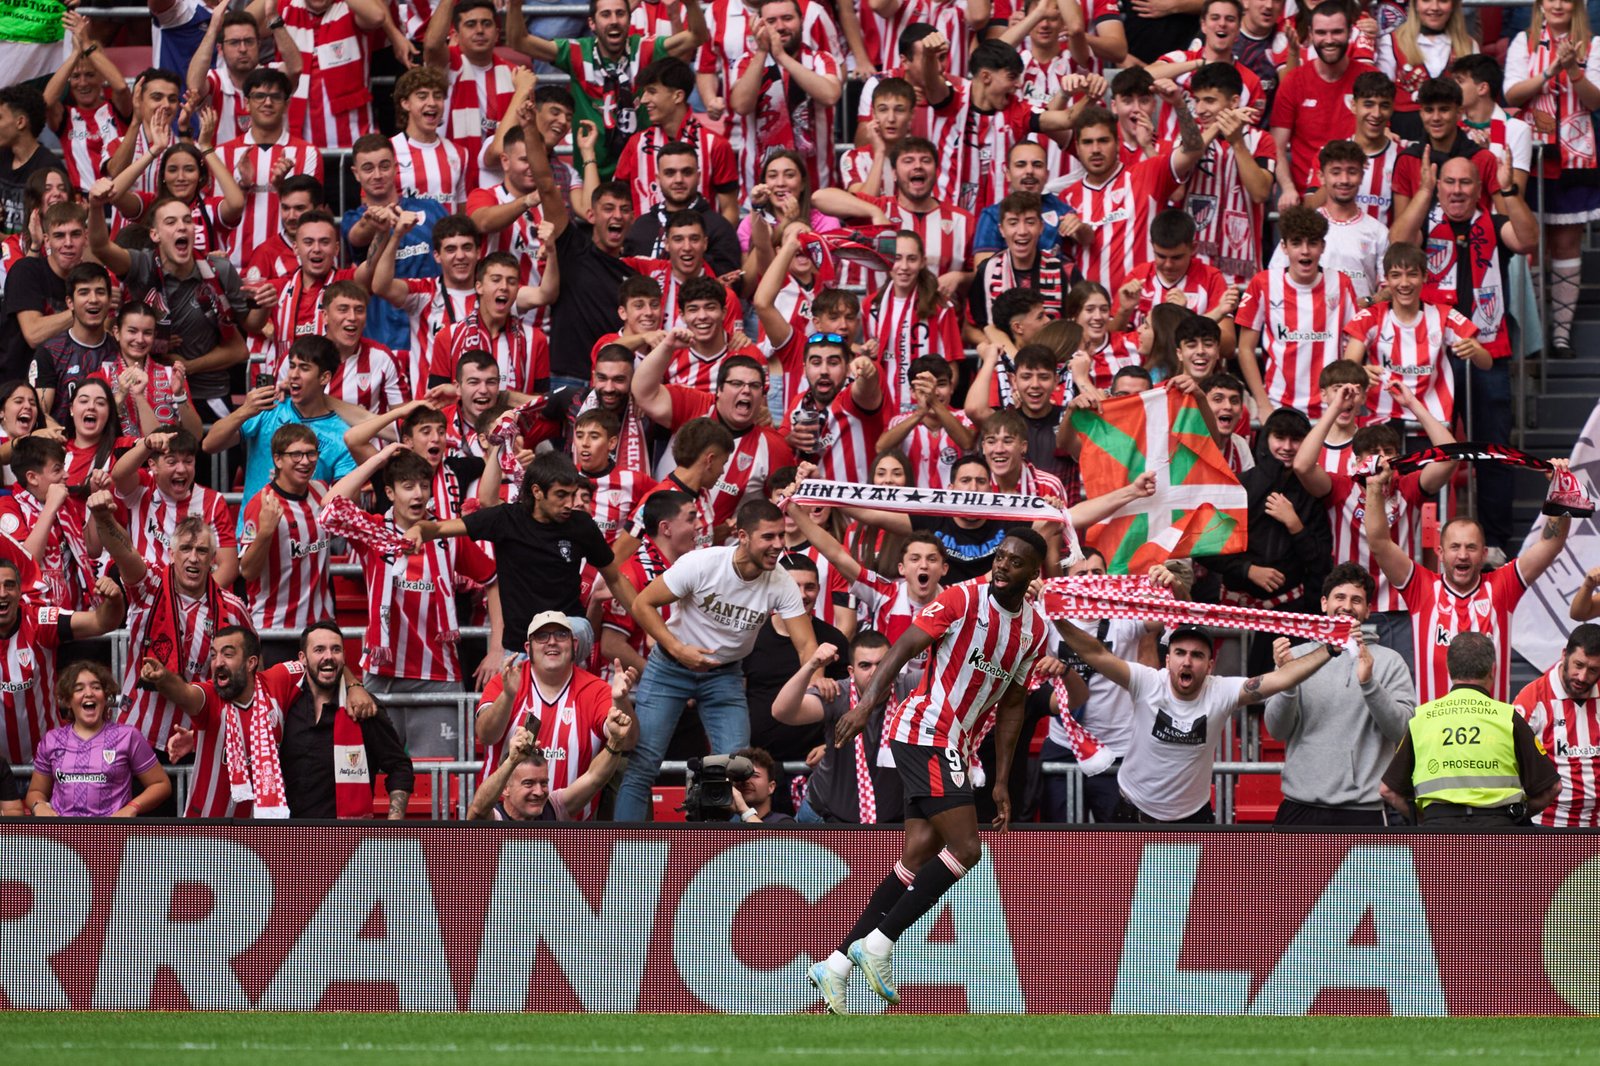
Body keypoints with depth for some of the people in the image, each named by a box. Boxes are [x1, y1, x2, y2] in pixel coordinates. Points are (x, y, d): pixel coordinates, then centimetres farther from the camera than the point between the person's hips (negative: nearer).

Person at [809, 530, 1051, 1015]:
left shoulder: (1036, 630, 12)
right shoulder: (961, 600, -8)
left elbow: (1011, 705, 18)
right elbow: (901, 650, -12)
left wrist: (1002, 782, 16)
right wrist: (866, 704, -25)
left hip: (955, 750, 8)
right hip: (926, 732, -8)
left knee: (920, 857, 3)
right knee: (965, 849, -16)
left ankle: (837, 965, 5)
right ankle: (877, 942, -9)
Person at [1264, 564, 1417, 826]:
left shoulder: (1389, 662, 4)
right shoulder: (1298, 656, 8)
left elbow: (1402, 730, -6)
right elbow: (1276, 729, 1)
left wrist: (1369, 683, -20)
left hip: (1362, 811, -1)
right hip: (1300, 809, 1)